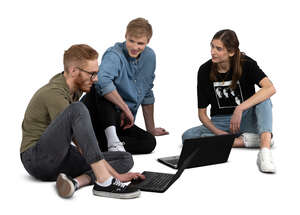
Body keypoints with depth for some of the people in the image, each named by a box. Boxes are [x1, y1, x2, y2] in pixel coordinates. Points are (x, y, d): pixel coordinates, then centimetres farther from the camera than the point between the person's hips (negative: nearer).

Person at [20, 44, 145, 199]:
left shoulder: (75, 88, 7)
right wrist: (116, 175, -24)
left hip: (61, 158, 9)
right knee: (77, 110, -33)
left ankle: (75, 182, -28)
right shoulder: (54, 94, -21)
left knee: (126, 159, -4)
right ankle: (104, 181, -39)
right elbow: (83, 145, -24)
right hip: (37, 159, -9)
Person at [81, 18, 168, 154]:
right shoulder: (114, 55, -16)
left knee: (150, 142, -20)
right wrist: (126, 108, -31)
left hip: (121, 122, 6)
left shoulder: (149, 56, 6)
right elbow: (102, 81, -39)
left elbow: (147, 94, 16)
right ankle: (112, 140, -39)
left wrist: (151, 129, 19)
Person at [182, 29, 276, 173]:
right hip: (220, 123, 2)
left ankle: (265, 150, -46)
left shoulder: (245, 64, -11)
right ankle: (243, 141, -26)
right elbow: (202, 113, -3)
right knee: (188, 136, -26)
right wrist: (218, 132, -21)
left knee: (263, 99, -31)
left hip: (246, 120, -1)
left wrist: (240, 109, -36)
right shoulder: (205, 71, -6)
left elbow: (270, 88, -29)